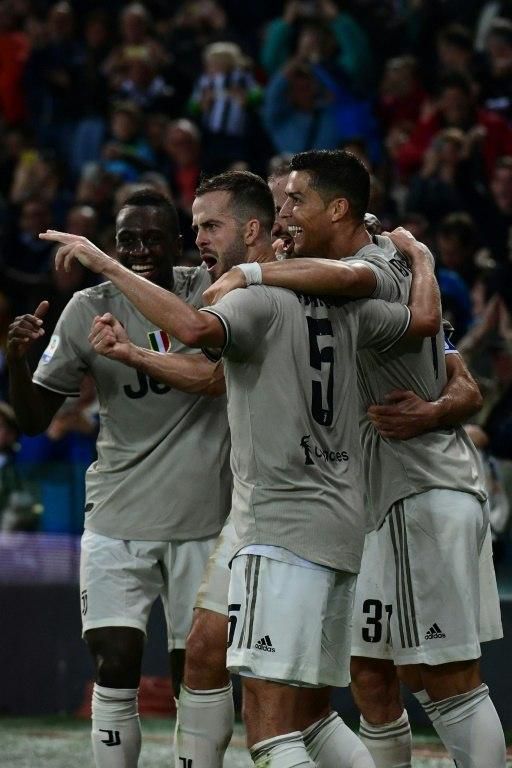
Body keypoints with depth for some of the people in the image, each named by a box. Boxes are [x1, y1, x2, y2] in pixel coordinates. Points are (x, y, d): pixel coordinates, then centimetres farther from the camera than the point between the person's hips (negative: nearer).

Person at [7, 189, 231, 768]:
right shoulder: (88, 312, -1)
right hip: (118, 518, 0)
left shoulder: (211, 292, -3)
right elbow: (34, 418, 4)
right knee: (115, 665, -9)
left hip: (204, 518, 0)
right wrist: (17, 359, -16)